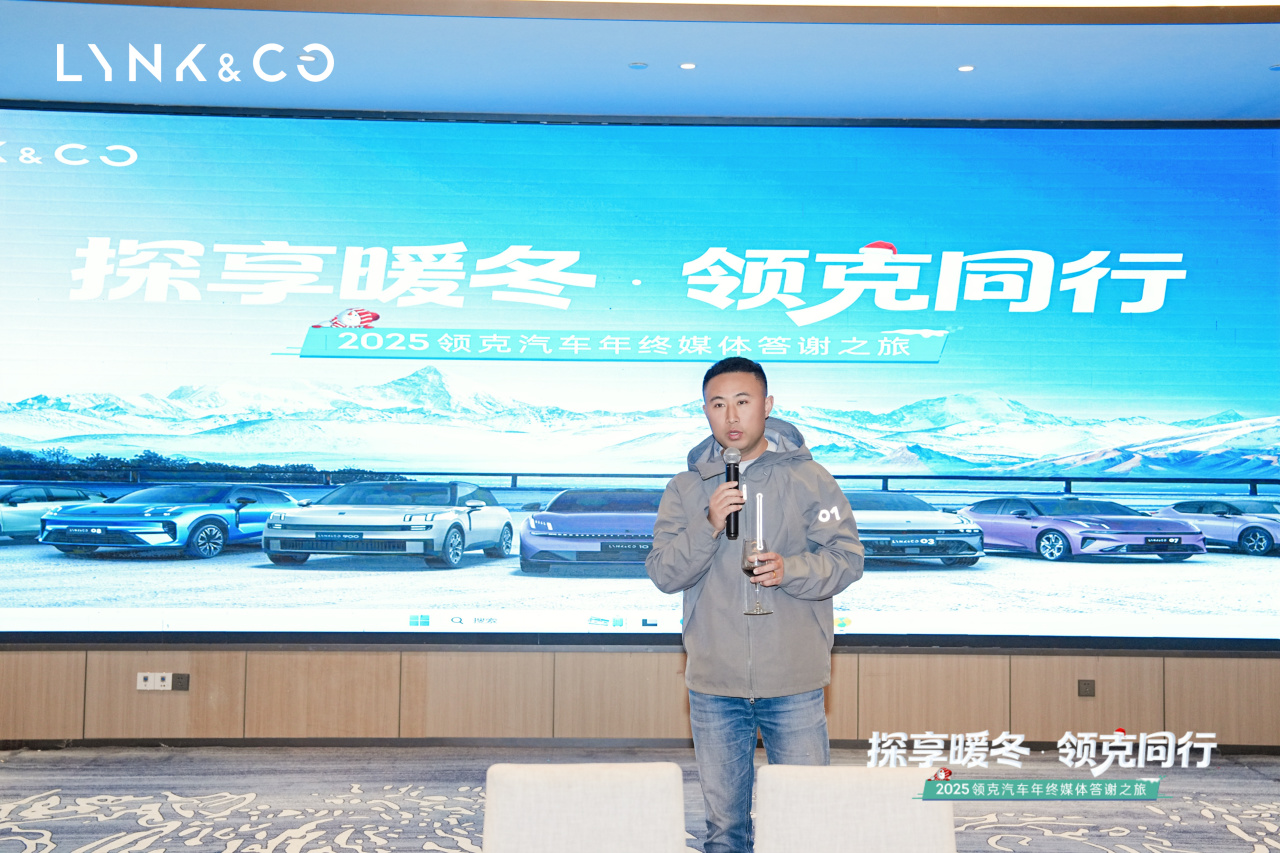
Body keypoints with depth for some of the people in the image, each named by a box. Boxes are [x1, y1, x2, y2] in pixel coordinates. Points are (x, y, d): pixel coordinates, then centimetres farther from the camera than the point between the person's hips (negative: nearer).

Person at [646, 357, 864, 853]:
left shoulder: (808, 478, 1)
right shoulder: (686, 487, 6)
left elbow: (846, 558, -2)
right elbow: (662, 573, 0)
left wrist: (791, 569, -19)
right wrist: (707, 527, -15)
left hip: (794, 684, -1)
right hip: (714, 685, 2)